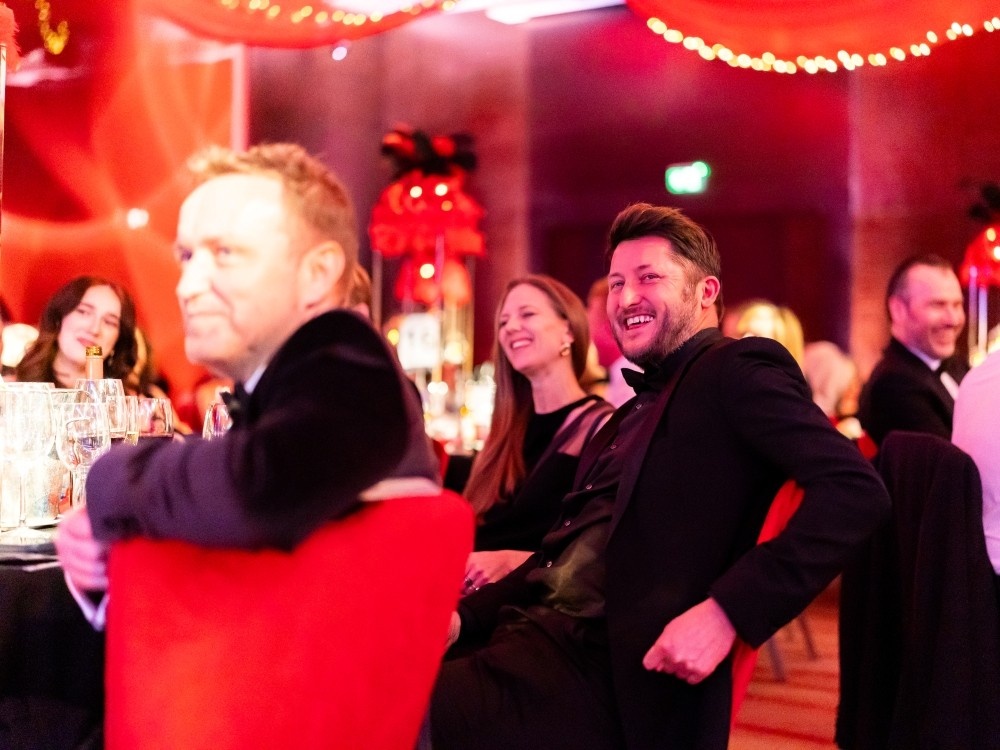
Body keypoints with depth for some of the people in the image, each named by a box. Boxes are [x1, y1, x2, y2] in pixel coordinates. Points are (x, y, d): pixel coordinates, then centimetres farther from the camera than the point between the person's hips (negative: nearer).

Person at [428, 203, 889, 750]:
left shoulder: (736, 370, -1)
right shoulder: (633, 412, 24)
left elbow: (856, 490, -15)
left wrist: (728, 610, -22)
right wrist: (464, 616, 7)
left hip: (610, 672, -8)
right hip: (539, 638, 8)